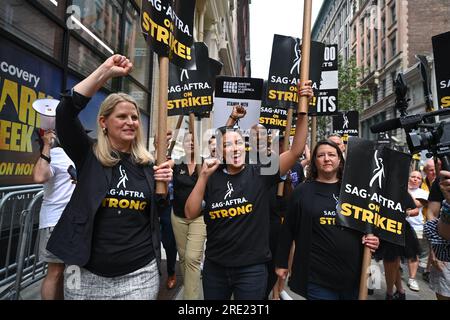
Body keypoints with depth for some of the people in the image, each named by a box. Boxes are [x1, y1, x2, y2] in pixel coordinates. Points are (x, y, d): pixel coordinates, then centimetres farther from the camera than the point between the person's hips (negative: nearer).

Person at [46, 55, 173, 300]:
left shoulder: (147, 164, 1)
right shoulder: (88, 155, -4)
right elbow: (65, 111, -19)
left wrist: (164, 186, -9)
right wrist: (106, 71, -19)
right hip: (87, 274, -1)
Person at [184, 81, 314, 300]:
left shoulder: (260, 173, -8)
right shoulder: (212, 178, -3)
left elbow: (296, 151, -14)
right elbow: (190, 214, -9)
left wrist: (303, 111, -22)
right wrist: (203, 176, -18)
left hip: (251, 268, -2)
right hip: (214, 266, 2)